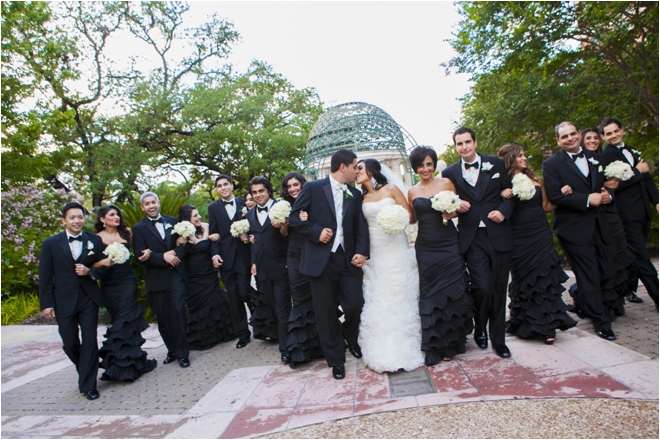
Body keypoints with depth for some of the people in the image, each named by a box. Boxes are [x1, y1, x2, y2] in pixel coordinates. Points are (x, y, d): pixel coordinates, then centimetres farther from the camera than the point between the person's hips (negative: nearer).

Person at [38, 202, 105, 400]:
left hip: (89, 299, 0)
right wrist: (46, 304, -4)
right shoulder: (50, 244, -2)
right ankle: (85, 372, 37)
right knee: (69, 344, 9)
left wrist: (89, 271, -16)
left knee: (90, 341, 0)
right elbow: (45, 276, -1)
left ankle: (88, 384, 14)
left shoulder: (95, 241, -1)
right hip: (64, 301, 0)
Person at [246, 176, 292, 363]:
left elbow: (288, 235, -6)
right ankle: (280, 334, 31)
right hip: (261, 268, 5)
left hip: (280, 266, -5)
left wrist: (282, 228, -26)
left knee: (283, 308, -1)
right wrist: (253, 262, 13)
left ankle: (285, 348, 7)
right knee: (272, 306, 15)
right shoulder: (250, 214, 13)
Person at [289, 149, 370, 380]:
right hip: (321, 259, -3)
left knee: (355, 304, -2)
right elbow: (294, 216, 1)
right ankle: (336, 359, 22)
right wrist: (316, 232, -12)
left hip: (348, 258, 3)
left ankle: (350, 337, 33)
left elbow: (361, 225, 6)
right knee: (326, 312, 4)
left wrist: (361, 251, -9)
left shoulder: (355, 195, 12)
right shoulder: (313, 188, 0)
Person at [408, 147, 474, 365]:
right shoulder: (412, 192, 7)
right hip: (426, 248, 2)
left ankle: (450, 343, 22)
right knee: (430, 294, 5)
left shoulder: (446, 183, 1)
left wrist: (450, 213, -16)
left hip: (449, 246, -1)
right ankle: (436, 346, 18)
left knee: (452, 292, 3)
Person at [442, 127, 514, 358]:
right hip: (472, 238, -1)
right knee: (482, 287, -12)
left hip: (498, 235, 1)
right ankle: (480, 329, 19)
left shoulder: (496, 164, 7)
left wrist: (503, 211, -8)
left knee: (499, 289, 7)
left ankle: (498, 340, 24)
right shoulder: (450, 173, 6)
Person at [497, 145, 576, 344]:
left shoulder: (535, 179, 10)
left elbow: (546, 206, 13)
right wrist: (502, 196, -26)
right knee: (526, 281, 6)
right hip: (519, 240, -4)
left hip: (542, 235, 4)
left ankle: (546, 326, 15)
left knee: (545, 277, 4)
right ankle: (529, 325, 23)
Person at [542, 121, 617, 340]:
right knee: (589, 276, -2)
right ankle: (601, 322, 12)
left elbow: (605, 184, 19)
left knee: (604, 271, 14)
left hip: (598, 225, 7)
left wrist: (607, 195, -4)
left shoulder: (594, 158, 14)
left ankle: (581, 303, 39)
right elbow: (554, 196, -16)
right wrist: (588, 199, -20)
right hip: (574, 228, -6)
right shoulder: (552, 164, -6)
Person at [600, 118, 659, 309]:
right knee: (642, 257, -5)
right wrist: (637, 172, -10)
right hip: (627, 213, -8)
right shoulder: (605, 155, -9)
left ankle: (629, 288, 27)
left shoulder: (632, 151, 16)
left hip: (643, 211, 8)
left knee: (637, 255, 14)